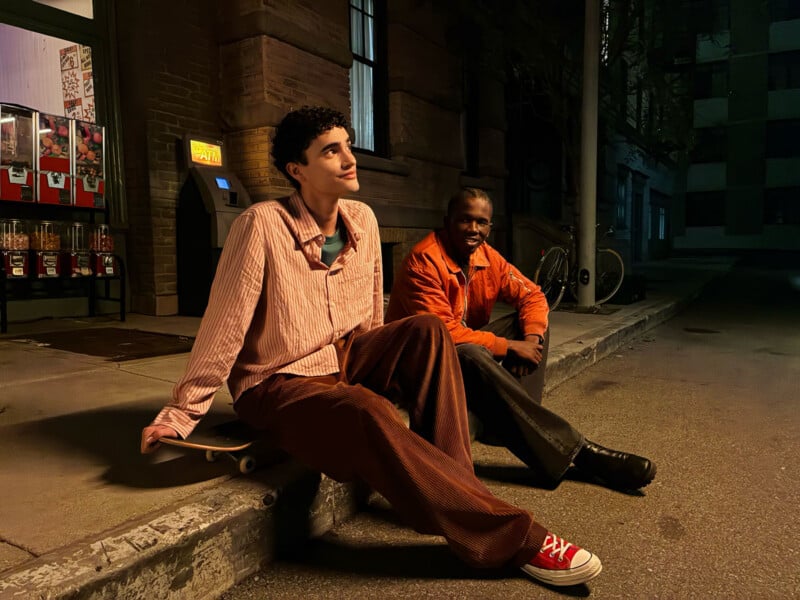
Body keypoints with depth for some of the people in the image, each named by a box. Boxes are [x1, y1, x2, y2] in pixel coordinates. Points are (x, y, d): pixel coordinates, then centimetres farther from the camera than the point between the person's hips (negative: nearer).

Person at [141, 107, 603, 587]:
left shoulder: (362, 219, 0)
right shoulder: (262, 225, -18)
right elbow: (225, 325, -16)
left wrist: (380, 364, 15)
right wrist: (182, 413, -13)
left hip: (347, 359, 6)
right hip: (278, 384, -6)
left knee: (427, 329, -19)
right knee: (368, 413, -34)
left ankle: (453, 481, -11)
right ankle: (513, 537, -24)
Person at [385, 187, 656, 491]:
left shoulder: (486, 256, 0)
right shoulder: (423, 261, -23)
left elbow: (532, 295, 5)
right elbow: (442, 332, -28)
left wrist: (532, 337, -16)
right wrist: (509, 347, -23)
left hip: (469, 345, 8)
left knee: (532, 323, -1)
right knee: (471, 357, -38)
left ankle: (517, 422, -12)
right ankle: (577, 451, -32)